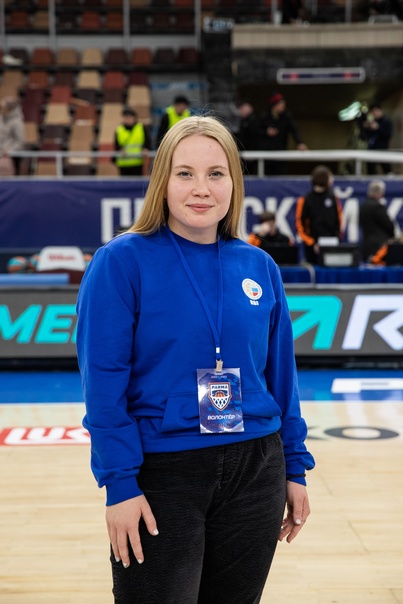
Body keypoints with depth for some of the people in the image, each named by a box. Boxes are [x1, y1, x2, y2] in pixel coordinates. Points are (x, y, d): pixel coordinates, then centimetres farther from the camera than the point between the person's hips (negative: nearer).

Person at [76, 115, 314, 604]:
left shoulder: (259, 268, 4)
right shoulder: (122, 261, -9)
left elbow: (281, 376, 9)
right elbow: (103, 382, -12)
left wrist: (295, 468, 9)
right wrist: (120, 484, -15)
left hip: (255, 472, 4)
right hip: (161, 476, -4)